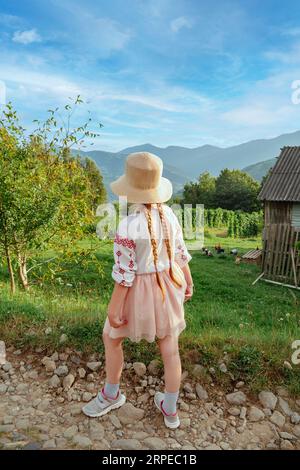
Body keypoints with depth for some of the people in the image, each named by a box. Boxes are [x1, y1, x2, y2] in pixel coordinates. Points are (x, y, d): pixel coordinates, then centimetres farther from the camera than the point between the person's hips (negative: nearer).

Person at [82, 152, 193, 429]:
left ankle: (111, 395, 43)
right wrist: (188, 281, 17)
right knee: (170, 347, 17)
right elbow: (181, 253, 3)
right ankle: (171, 410, 36)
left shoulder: (128, 227, -26)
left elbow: (125, 273, -22)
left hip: (140, 291, -5)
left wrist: (114, 308, -11)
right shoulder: (169, 215, -7)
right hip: (170, 285, 6)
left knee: (111, 338, 21)